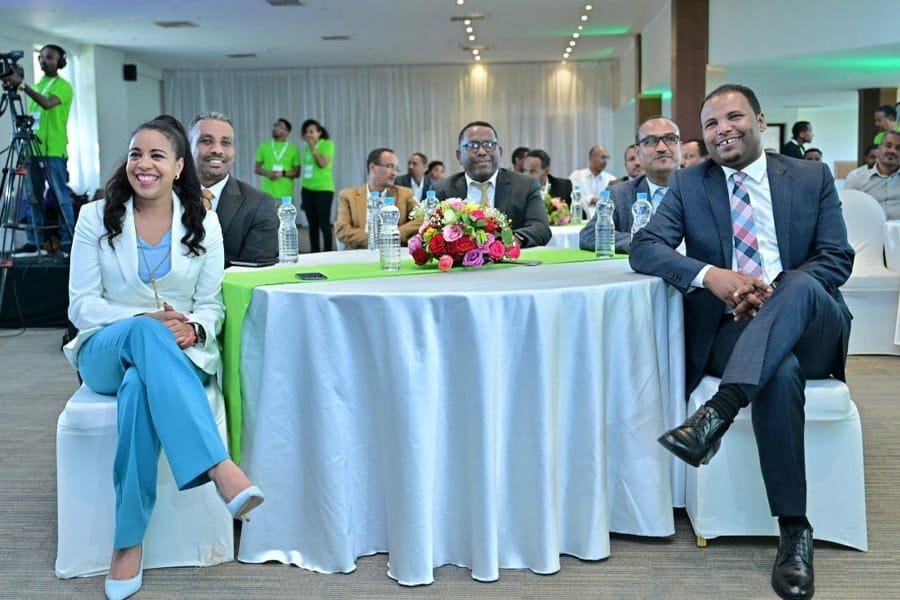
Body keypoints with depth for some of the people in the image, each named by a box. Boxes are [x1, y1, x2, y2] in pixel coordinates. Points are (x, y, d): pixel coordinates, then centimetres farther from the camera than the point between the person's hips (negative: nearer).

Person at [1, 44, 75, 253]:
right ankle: (34, 241, 11)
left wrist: (22, 84, -27)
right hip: (33, 149, 8)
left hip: (53, 151, -7)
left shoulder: (63, 86, -3)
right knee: (33, 197, 7)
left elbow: (47, 103, -22)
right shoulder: (37, 86, 21)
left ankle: (68, 240, -3)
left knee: (61, 197, -6)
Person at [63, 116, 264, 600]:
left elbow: (211, 305, 7)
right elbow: (81, 304, -1)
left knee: (141, 386, -38)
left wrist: (193, 328, -19)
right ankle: (220, 468, -52)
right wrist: (146, 320, -19)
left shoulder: (203, 223, 6)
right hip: (105, 351, -1)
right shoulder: (97, 217, 3)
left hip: (177, 354, 1)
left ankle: (128, 545, -35)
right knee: (144, 333, -39)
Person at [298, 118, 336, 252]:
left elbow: (323, 163, -14)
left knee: (324, 224, -6)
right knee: (312, 224, 7)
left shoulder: (328, 144, -3)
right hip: (307, 189, 6)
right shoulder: (306, 147, 13)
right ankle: (314, 253, 12)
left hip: (323, 189, -6)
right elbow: (305, 169, 14)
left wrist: (313, 148, -9)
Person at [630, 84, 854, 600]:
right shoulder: (689, 184, 10)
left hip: (811, 327, 1)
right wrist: (710, 275, -22)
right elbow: (644, 248, -3)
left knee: (800, 285, -35)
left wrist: (775, 288, -17)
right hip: (730, 329, -1)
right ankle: (794, 530, -28)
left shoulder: (813, 177, 10)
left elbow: (839, 259, 3)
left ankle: (719, 412, -46)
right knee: (781, 373, -36)